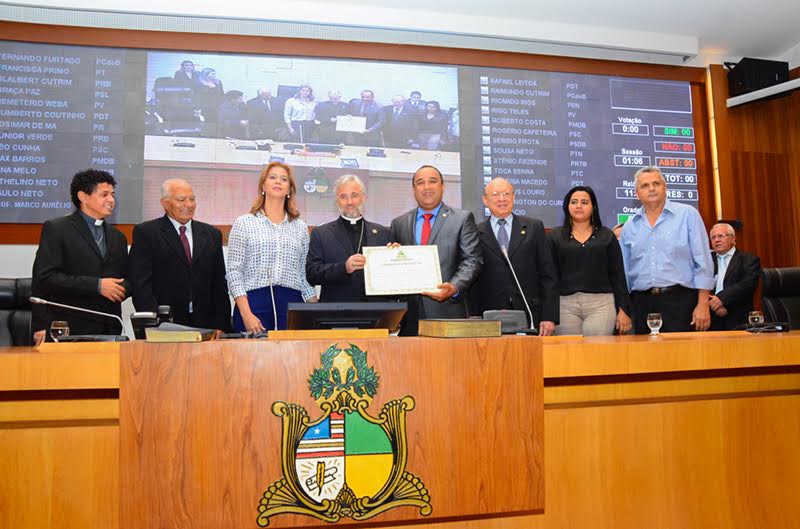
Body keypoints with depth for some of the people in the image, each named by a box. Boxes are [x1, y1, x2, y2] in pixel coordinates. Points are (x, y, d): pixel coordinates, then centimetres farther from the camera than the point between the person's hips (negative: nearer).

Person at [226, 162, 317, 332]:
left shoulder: (300, 227, 13)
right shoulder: (243, 223, 5)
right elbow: (234, 272, -1)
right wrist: (246, 314, -12)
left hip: (292, 304, 2)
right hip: (254, 302, -2)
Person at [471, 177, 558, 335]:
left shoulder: (534, 227, 9)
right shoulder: (476, 234, 7)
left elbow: (548, 275, 6)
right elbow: (472, 281, 6)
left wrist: (549, 316, -1)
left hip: (530, 317, 1)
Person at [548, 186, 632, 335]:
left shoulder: (607, 236, 12)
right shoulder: (555, 236, 11)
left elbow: (617, 275, 9)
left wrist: (623, 310, 3)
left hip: (601, 303, 0)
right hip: (565, 306, 0)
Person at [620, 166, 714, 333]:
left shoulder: (688, 215, 2)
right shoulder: (629, 227, 11)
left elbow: (703, 263, -1)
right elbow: (623, 271, 15)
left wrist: (703, 305, -7)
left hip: (679, 300, -3)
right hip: (642, 302, 3)